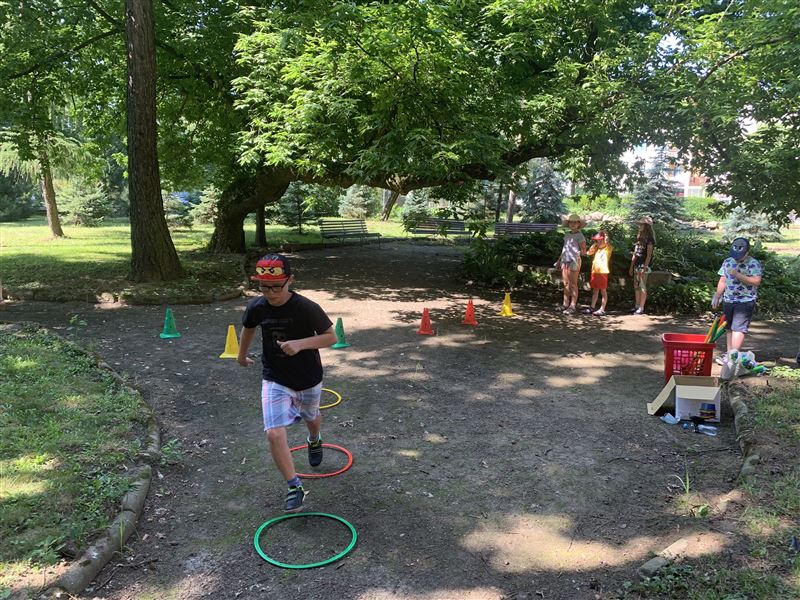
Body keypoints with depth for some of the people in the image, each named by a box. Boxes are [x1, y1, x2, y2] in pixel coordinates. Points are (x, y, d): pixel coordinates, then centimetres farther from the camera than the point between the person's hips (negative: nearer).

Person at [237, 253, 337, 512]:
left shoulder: (306, 308, -24)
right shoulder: (256, 307, -13)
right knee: (274, 433, -16)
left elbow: (331, 336, -17)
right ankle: (295, 488, -1)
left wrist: (300, 344, -32)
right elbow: (249, 328, 10)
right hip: (274, 379, 1)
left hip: (308, 379, -1)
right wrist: (242, 354, 26)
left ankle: (314, 441, 64)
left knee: (311, 417, 27)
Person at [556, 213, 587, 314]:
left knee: (573, 284, -2)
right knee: (566, 284, 9)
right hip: (565, 261, 6)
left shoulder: (579, 236, -4)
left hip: (574, 262, -6)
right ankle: (565, 304, 16)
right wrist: (559, 260, 20)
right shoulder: (566, 235, 15)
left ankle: (572, 306, 1)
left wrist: (577, 253, -19)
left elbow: (584, 251, -5)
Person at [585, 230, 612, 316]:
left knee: (603, 291, 0)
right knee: (595, 290, 14)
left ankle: (602, 309, 2)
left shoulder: (608, 248, -3)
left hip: (602, 272, -7)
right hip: (594, 271, 7)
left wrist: (606, 236, -6)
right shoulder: (596, 248, 15)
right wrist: (594, 244, 5)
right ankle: (592, 308, 20)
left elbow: (606, 243, -24)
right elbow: (589, 253, 4)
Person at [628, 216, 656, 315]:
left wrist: (645, 268, -19)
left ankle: (641, 308, -3)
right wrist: (631, 267, 16)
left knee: (642, 286, -6)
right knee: (636, 286, 9)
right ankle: (637, 306, 15)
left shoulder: (649, 238, -7)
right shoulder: (639, 237, 16)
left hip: (644, 265, -8)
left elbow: (649, 255, -13)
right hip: (637, 265, 8)